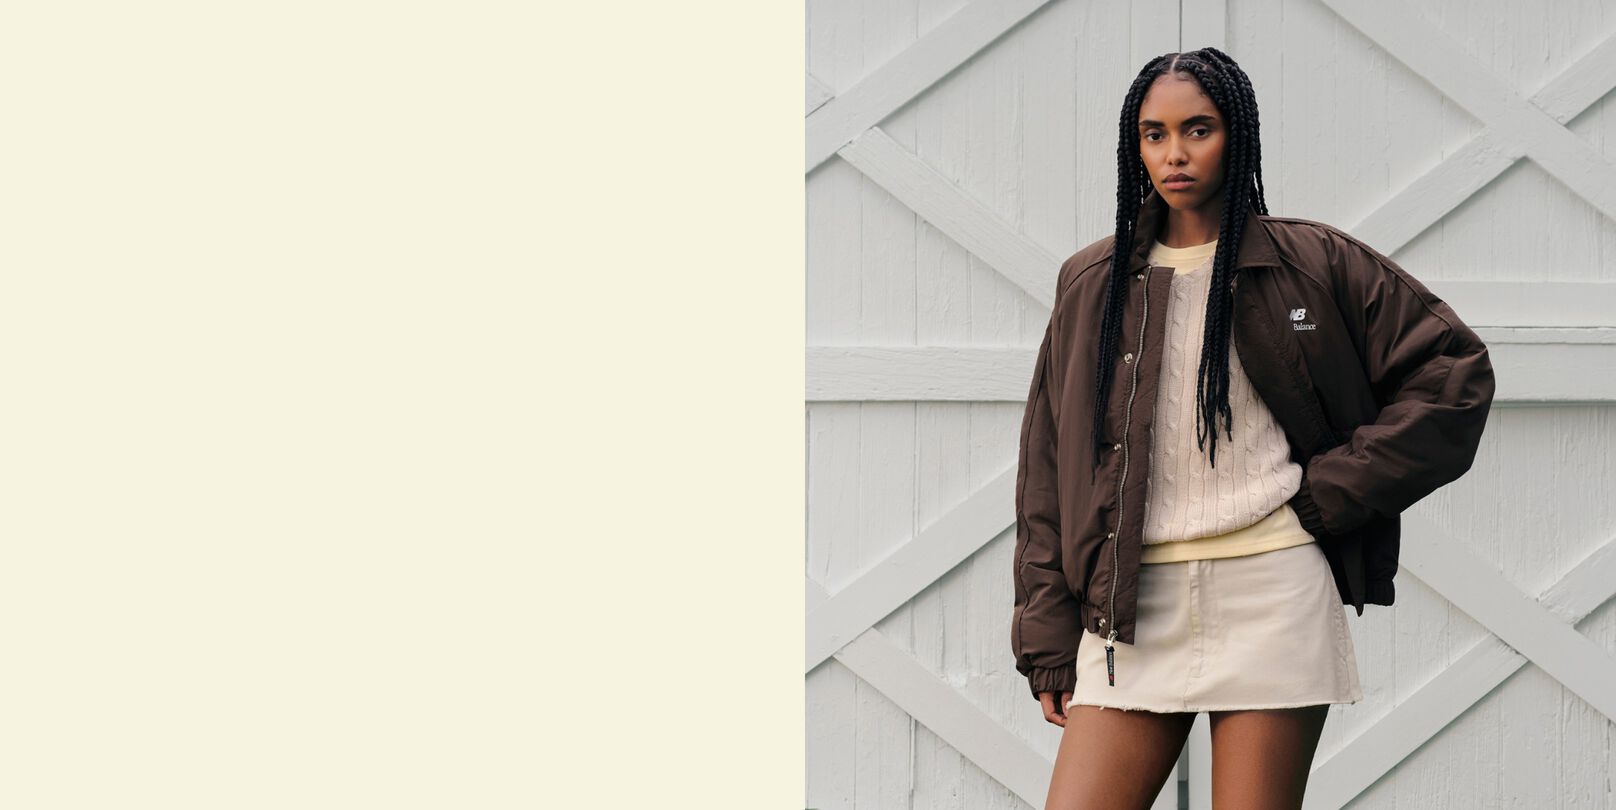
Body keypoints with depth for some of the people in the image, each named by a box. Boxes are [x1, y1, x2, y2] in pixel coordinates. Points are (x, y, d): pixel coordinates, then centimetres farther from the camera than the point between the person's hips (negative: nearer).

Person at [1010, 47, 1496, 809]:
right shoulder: (1091, 284, 12)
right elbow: (1049, 468, 13)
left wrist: (1334, 490, 0)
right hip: (1132, 603, 3)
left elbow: (1453, 369, 7)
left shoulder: (1313, 264, 5)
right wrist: (1049, 643, 8)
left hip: (1273, 597, -3)